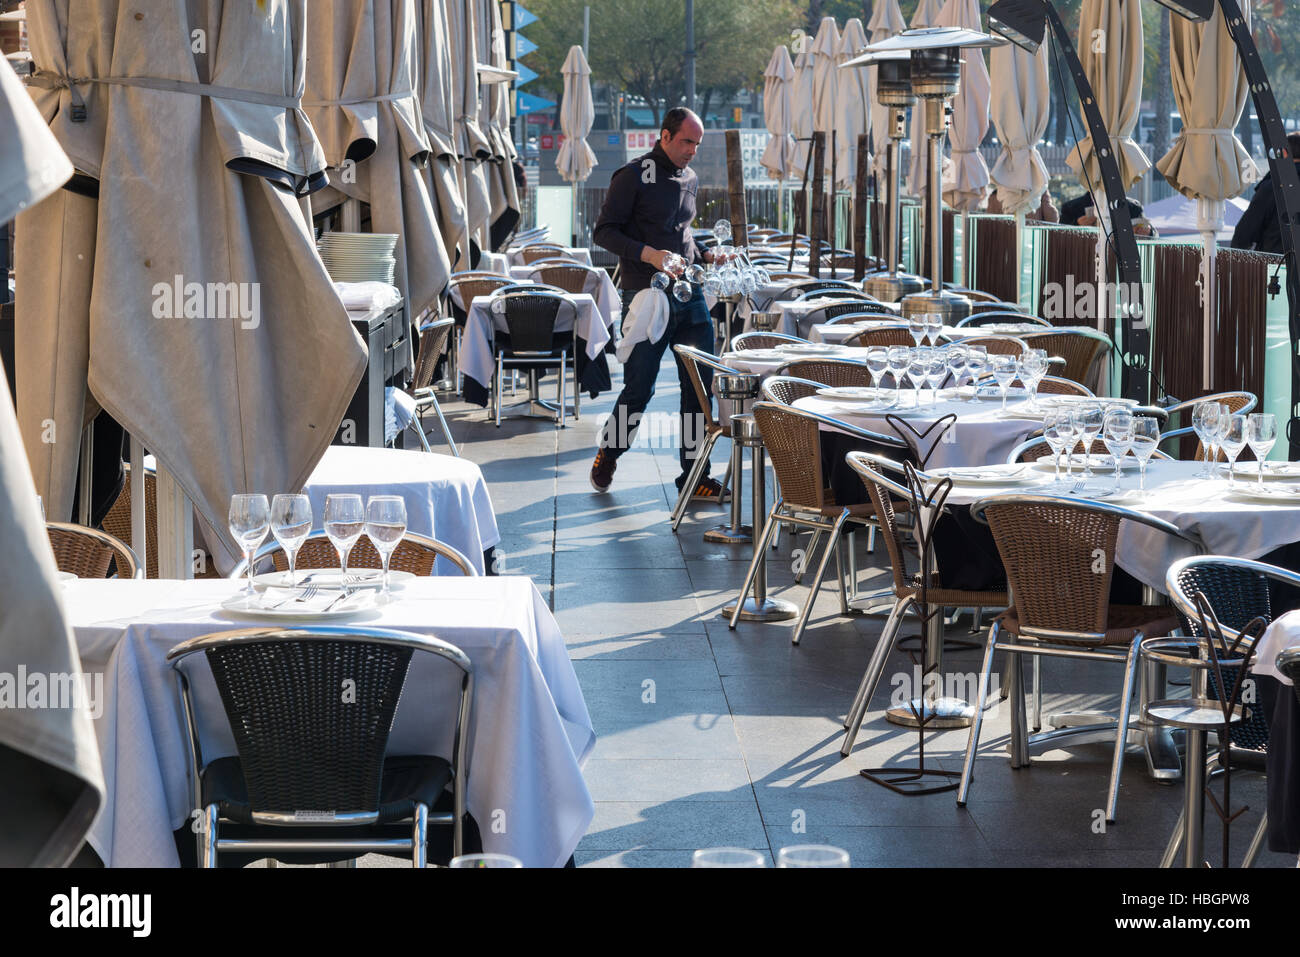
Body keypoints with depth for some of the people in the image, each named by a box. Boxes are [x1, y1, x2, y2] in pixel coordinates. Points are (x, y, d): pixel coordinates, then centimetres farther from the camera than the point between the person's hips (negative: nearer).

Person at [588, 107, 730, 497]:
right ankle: (608, 455, 24)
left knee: (700, 383, 1)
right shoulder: (634, 176, -6)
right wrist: (647, 254, -21)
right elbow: (604, 232, -8)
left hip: (689, 295, 6)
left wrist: (703, 256, 10)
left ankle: (694, 473, 8)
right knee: (639, 388, -1)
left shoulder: (689, 178, 15)